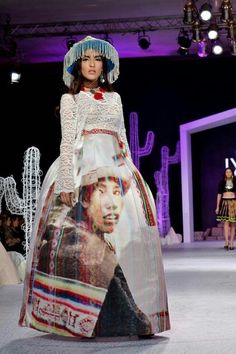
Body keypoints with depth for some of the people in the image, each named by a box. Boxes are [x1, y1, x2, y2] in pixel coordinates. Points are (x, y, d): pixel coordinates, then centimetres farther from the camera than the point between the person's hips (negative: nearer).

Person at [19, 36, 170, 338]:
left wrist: (130, 173, 12)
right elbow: (67, 141, -1)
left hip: (116, 166, 4)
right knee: (83, 241, -11)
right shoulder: (70, 98, 9)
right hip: (84, 166, -4)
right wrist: (67, 183, -12)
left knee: (126, 235, -3)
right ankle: (82, 316, -8)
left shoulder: (114, 98, 21)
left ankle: (136, 314, 0)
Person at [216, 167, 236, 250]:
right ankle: (226, 242, -19)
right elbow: (219, 194, 9)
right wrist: (217, 207, 4)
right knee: (226, 222, -12)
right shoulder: (222, 182, 7)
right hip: (225, 202, -1)